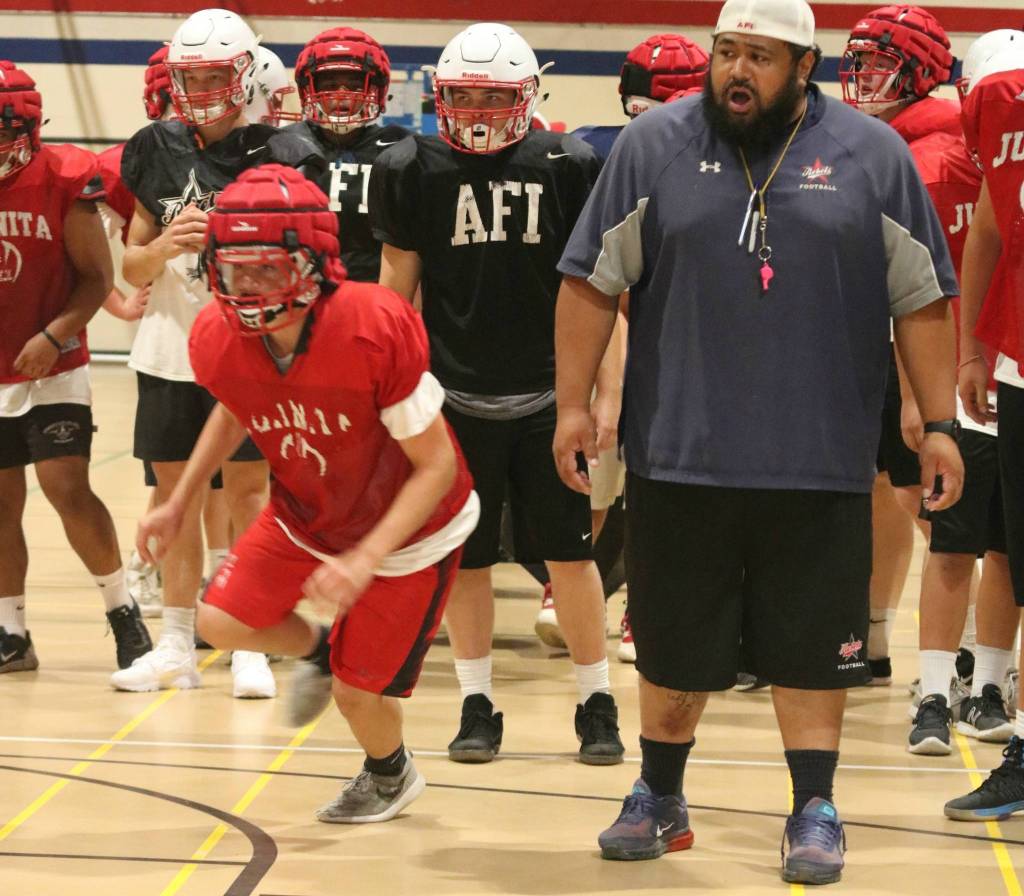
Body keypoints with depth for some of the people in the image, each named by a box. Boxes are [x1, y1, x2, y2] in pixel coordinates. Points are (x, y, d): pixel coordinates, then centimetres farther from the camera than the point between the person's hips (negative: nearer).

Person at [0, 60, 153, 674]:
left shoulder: (61, 182, -10)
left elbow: (96, 278, -6)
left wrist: (54, 335, -18)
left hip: (52, 370, -3)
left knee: (68, 488, -12)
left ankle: (124, 613, 3)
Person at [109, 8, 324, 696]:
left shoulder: (276, 156, -4)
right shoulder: (158, 152, 6)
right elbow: (133, 268, 9)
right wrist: (165, 244, -11)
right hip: (169, 351, 4)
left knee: (248, 490, -2)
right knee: (176, 494, 8)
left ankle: (251, 650, 4)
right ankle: (177, 646, 17)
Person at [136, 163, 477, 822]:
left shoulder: (377, 332, -37)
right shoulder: (217, 340, -20)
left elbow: (437, 464, -27)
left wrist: (365, 558, -35)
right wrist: (180, 503, 6)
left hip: (410, 527, -5)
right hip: (305, 517, 5)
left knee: (359, 689, 0)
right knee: (223, 623, -2)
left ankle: (391, 775, 38)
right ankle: (319, 650, 33)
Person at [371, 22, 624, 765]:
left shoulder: (569, 168, -3)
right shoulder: (413, 171, 0)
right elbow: (397, 288, 7)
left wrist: (608, 392, -1)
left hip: (549, 395, -1)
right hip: (454, 397, 1)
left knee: (569, 553, 2)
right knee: (465, 559, 7)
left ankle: (598, 704, 15)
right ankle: (477, 706, 19)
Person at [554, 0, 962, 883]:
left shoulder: (872, 155, 2)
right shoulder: (653, 145, 2)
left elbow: (923, 299, 4)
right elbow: (591, 282, 4)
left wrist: (939, 424, 1)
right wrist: (573, 404, 0)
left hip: (820, 468, -1)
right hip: (678, 458, 1)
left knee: (813, 649, 4)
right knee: (673, 646, 11)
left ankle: (814, 812, 16)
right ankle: (660, 800, 28)